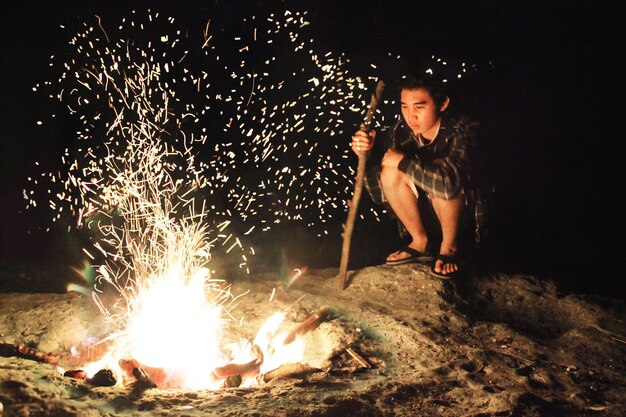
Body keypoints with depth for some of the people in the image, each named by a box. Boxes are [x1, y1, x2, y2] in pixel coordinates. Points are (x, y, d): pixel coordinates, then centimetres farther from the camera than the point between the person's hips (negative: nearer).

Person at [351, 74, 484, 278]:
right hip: (426, 208, 5)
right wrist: (367, 155, -25)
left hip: (469, 211, -4)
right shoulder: (400, 132, -12)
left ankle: (450, 246, -8)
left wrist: (402, 161, -31)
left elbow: (449, 180, -45)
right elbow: (381, 194, -7)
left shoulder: (461, 131, -26)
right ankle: (421, 243, -2)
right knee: (390, 172, -20)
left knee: (438, 175, -33)